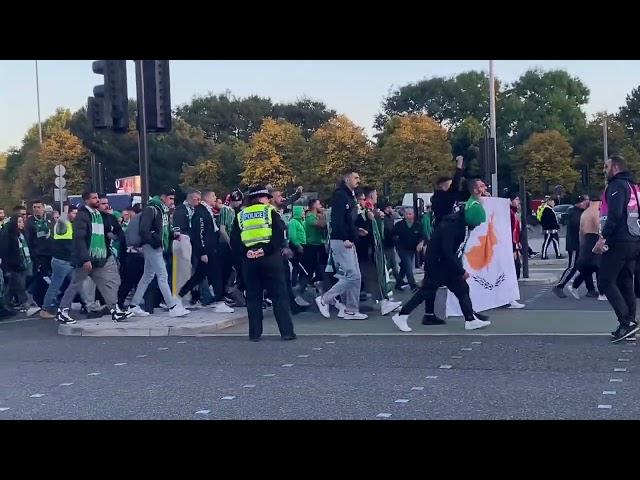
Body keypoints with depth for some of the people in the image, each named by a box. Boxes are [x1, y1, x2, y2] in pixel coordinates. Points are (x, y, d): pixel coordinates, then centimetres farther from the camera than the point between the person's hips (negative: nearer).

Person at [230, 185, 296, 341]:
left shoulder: (240, 215, 12)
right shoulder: (270, 211, 2)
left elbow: (234, 240, 3)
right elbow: (279, 233, -13)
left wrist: (245, 252, -6)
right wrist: (267, 249, -15)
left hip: (249, 260, 3)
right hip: (270, 258, -3)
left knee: (253, 298, 8)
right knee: (279, 295, 1)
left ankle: (255, 333, 8)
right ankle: (287, 331, -2)